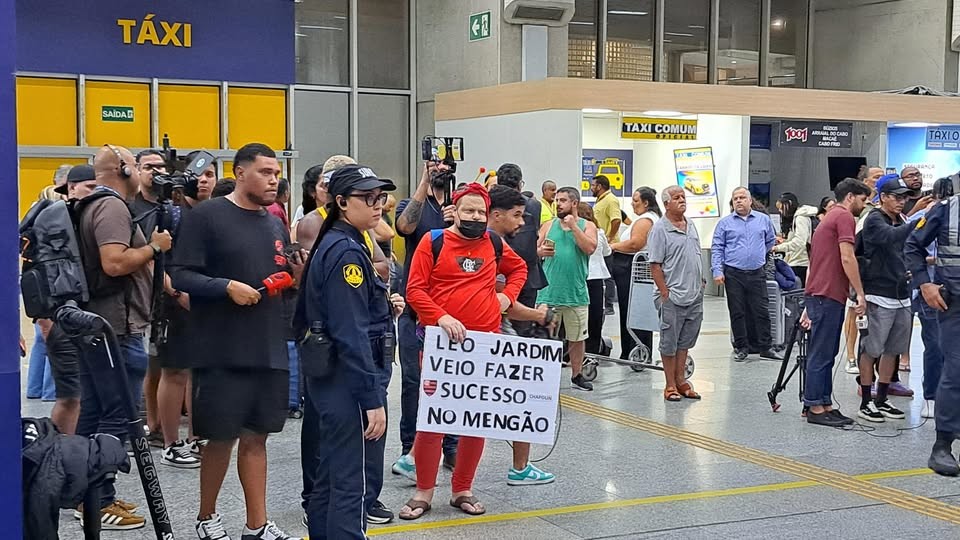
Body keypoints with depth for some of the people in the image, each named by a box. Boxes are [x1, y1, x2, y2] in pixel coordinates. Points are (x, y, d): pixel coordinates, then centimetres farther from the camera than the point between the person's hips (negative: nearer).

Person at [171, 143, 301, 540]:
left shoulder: (276, 225, 14)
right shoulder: (206, 217, -6)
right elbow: (181, 275, -12)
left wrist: (296, 276, -2)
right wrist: (228, 286, -24)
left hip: (269, 351, 6)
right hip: (221, 352, -6)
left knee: (255, 436, 11)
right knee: (222, 437, 4)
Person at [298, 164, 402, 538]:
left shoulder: (334, 245, 13)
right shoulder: (347, 251, -17)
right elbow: (352, 334, -22)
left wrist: (384, 306, 5)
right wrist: (373, 398, -23)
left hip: (330, 378, 10)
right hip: (350, 379, -10)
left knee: (331, 478, 17)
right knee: (357, 483, -5)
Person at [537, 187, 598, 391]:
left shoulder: (587, 226, 5)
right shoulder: (548, 226, 9)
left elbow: (590, 248, -12)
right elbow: (534, 250, 9)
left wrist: (573, 226, -12)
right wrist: (541, 252, -13)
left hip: (576, 293, 0)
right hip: (549, 291, 1)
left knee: (577, 337, 9)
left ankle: (576, 376, 21)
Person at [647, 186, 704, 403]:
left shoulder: (691, 226, 13)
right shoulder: (660, 229, -10)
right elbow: (655, 265, -13)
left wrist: (701, 284, 15)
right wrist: (665, 293, -15)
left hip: (695, 296, 7)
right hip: (673, 297, -7)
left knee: (685, 341, 13)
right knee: (669, 342, 2)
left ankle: (681, 381, 22)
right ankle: (671, 386, 9)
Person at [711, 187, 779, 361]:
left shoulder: (763, 219, 8)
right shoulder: (725, 223, 4)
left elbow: (770, 241, 22)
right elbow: (717, 248, 1)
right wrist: (718, 271, -8)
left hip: (757, 274, 1)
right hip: (733, 274, -1)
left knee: (761, 311, 0)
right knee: (737, 312, 3)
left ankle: (765, 347, 7)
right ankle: (741, 347, 12)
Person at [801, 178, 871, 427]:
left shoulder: (829, 217, 24)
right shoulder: (845, 217, -7)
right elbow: (847, 258, -18)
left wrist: (809, 307, 26)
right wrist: (860, 293, -15)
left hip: (819, 294, 10)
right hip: (828, 295, -10)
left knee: (825, 354, 11)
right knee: (821, 354, -6)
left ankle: (825, 404, 14)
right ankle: (815, 407, -3)